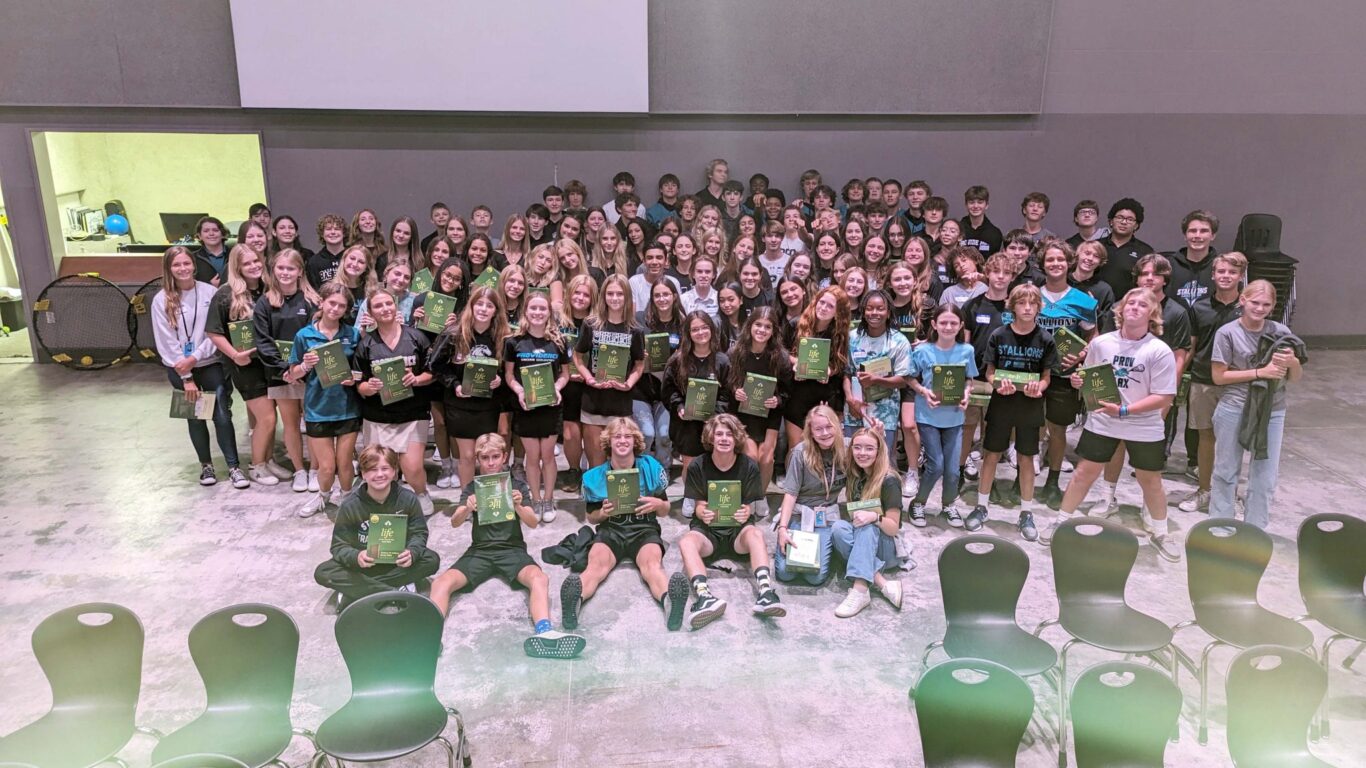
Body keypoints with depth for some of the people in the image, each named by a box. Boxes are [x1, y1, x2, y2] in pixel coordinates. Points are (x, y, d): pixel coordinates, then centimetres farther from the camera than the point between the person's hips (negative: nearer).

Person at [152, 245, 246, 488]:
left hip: (211, 364, 0)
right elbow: (166, 342, -6)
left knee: (222, 416, -6)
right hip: (179, 369, 1)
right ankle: (206, 464, 27)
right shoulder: (161, 300, -4)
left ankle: (233, 467, 2)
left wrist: (194, 358, -17)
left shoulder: (210, 292, -4)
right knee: (195, 417, 11)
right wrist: (186, 377, -10)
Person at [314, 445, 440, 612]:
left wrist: (412, 552, -34)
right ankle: (396, 592, -31)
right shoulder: (350, 505, -15)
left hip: (397, 562, 1)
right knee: (323, 573, -25)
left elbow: (419, 533, -10)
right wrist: (356, 557, -38)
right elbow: (339, 546, -14)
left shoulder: (407, 498, -13)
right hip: (362, 565, 0)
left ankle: (356, 591, -25)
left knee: (432, 560, -25)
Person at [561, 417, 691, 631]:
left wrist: (658, 504, -13)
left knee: (652, 563, -35)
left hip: (644, 529, -1)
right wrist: (603, 512, -11)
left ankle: (669, 599, -66)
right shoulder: (595, 476, 4)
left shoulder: (651, 468, 3)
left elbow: (665, 512, 12)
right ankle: (576, 599, -64)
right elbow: (591, 518, 14)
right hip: (609, 530, 1)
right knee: (596, 564, -33)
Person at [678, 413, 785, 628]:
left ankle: (766, 592, -51)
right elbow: (698, 506, -2)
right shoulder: (697, 467, -2)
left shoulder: (749, 466, -2)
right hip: (706, 529, 0)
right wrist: (703, 513, -28)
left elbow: (751, 506, -1)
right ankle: (704, 596, -56)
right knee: (686, 542, -33)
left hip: (738, 529, 0)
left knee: (755, 533, -34)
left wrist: (746, 513, -27)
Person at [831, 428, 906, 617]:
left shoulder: (889, 481, -13)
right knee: (838, 527, -28)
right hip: (862, 543, 5)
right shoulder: (855, 476, 5)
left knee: (867, 528, -35)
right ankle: (882, 583, -33)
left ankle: (860, 590, -48)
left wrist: (875, 517, -32)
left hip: (888, 548, -5)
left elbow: (893, 528, -13)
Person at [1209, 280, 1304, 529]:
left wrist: (1293, 362, -15)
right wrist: (1260, 372, -17)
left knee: (1265, 478, 8)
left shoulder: (1281, 332, 1)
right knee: (1226, 471, 10)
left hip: (1272, 413, 3)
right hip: (1234, 411, -3)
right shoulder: (1227, 333, -8)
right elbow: (1218, 376, -9)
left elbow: (1296, 377, 8)